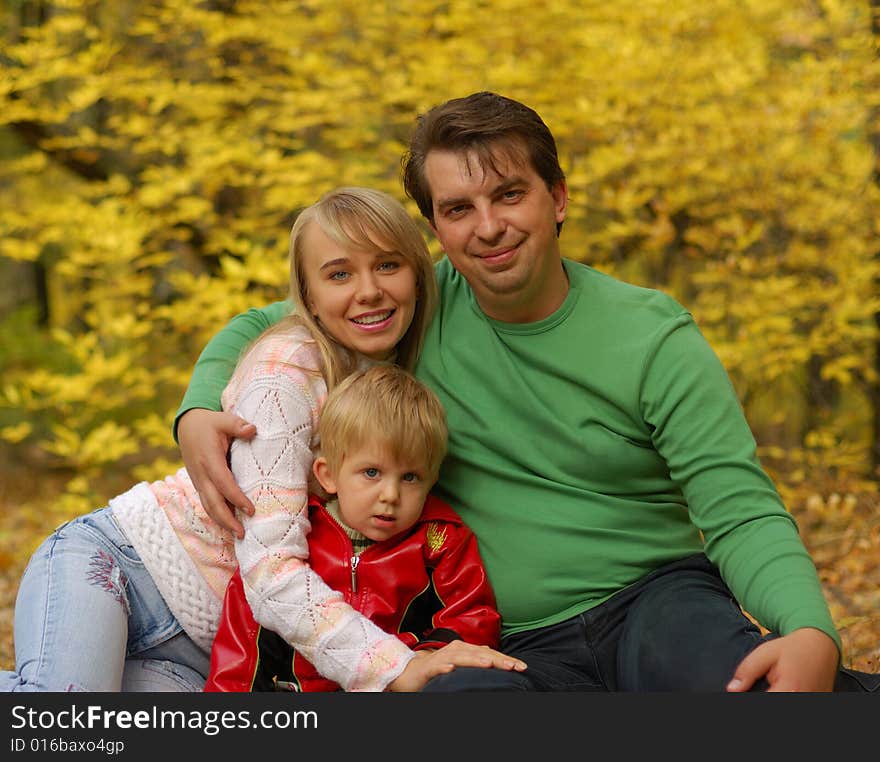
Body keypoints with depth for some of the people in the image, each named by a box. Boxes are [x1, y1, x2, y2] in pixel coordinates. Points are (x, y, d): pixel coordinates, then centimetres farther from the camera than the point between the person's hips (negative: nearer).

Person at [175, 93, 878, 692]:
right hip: (520, 646, 4)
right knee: (454, 693, -35)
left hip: (656, 597, -3)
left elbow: (742, 515, -9)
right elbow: (261, 327, 16)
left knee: (724, 671, -41)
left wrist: (812, 635, -30)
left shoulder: (654, 338, -4)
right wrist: (198, 414, -7)